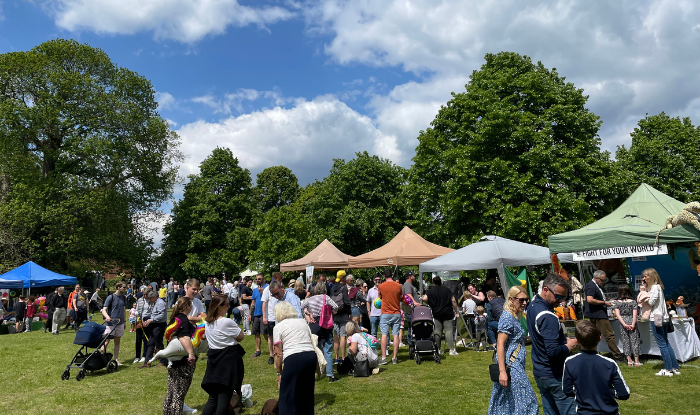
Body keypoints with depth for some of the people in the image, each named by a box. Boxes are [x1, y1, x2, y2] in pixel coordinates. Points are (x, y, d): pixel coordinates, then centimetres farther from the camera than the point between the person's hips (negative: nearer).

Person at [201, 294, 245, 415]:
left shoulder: (207, 322, 6)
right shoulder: (227, 322, -18)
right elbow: (241, 337, -6)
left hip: (213, 359, 7)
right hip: (229, 359, -7)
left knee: (213, 397, 15)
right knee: (225, 396, 0)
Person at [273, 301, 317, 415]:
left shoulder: (278, 327, 6)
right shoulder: (303, 321, 20)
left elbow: (279, 354, 3)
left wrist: (279, 373, 10)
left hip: (294, 358, -5)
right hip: (311, 355, 6)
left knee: (288, 394, 6)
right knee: (307, 392, 19)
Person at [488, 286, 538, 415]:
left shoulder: (515, 317, 13)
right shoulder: (507, 317, -17)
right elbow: (500, 344, -22)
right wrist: (502, 371, -25)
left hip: (517, 365, 9)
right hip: (511, 366, -9)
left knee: (505, 402, 14)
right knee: (526, 399, -5)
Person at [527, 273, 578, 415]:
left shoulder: (533, 306, 6)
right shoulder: (548, 317, -25)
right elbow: (554, 351, -27)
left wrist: (563, 339, 5)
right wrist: (569, 346, -10)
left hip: (539, 371, 9)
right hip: (554, 375, -9)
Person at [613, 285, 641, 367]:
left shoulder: (617, 302, -2)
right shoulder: (633, 302, -3)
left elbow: (617, 314, -9)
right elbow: (634, 314, -10)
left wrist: (624, 324, -11)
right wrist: (633, 324, -12)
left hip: (623, 324, 1)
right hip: (631, 322, 0)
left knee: (625, 341, 8)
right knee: (634, 341, 7)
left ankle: (629, 361, 12)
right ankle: (636, 361, 11)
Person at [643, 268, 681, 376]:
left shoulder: (655, 287, -13)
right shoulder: (658, 286, 15)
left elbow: (651, 302, -19)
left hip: (657, 319, -10)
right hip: (664, 318, 10)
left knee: (662, 345, -3)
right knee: (666, 343, 15)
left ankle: (668, 369, 1)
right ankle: (675, 368, 19)